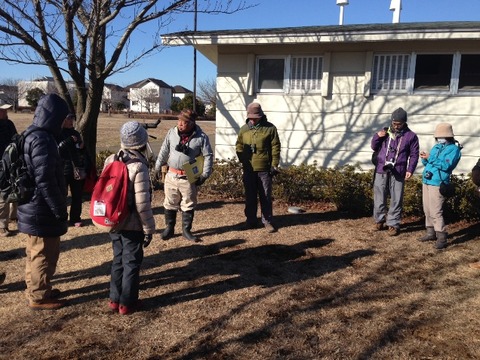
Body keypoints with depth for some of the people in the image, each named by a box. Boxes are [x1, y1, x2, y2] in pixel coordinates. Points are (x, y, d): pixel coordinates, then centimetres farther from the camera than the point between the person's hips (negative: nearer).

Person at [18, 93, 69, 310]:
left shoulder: (30, 135, 10)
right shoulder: (42, 140, -22)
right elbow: (45, 180, -26)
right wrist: (60, 210, -18)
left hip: (33, 207, 10)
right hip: (42, 210, -10)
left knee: (36, 253, 21)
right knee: (44, 254, 4)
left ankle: (36, 289, 36)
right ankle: (39, 297, 18)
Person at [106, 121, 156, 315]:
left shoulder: (110, 160, 0)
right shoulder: (138, 167, -21)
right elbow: (142, 204, -21)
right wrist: (149, 228, -11)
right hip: (133, 225, -6)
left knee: (118, 260, 20)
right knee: (132, 263, 8)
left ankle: (115, 299, 29)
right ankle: (127, 303, 18)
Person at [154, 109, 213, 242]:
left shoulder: (201, 137, -9)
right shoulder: (172, 132, 0)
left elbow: (208, 156, -5)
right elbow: (164, 150, 10)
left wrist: (204, 175, -9)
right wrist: (158, 166, 10)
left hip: (189, 178, -2)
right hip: (172, 175, 3)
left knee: (188, 205, 9)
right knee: (170, 203, 12)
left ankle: (186, 230, 23)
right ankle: (169, 228, 27)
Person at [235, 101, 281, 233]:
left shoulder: (270, 128, -4)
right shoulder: (244, 129, 5)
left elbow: (275, 148, -4)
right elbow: (239, 146, 12)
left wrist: (274, 165, -7)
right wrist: (243, 161, 3)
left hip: (264, 169, -3)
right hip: (248, 169, 3)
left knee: (266, 196, 5)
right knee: (250, 196, 11)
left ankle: (267, 221, 16)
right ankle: (251, 221, 23)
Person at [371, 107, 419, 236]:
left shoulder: (411, 136, 2)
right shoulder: (385, 132, 10)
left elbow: (414, 155, 2)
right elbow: (374, 147, 14)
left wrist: (410, 169, -11)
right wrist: (377, 136, -5)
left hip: (398, 173, -2)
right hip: (381, 170, 2)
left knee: (396, 200, 2)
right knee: (379, 197, 8)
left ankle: (393, 224, 11)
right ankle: (379, 220, 24)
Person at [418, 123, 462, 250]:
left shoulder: (454, 149, -5)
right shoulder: (436, 147, 18)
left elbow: (446, 165, -19)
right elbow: (427, 163, 18)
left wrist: (430, 158, -21)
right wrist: (424, 158, -3)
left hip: (437, 184, -8)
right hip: (426, 181, 8)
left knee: (435, 212, -11)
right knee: (427, 210, 12)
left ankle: (441, 238, -6)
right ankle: (431, 232, 23)